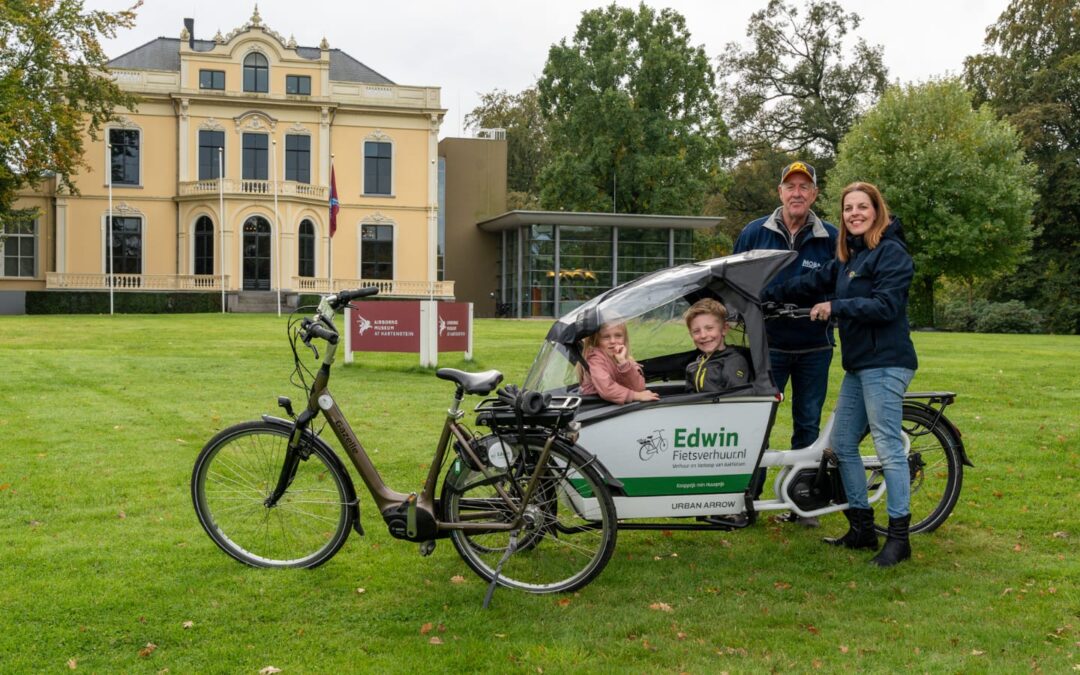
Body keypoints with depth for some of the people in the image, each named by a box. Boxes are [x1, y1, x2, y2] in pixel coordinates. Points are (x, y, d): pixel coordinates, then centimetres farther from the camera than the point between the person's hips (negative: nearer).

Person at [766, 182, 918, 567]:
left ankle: (899, 538, -2)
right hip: (858, 363, 10)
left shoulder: (891, 253, -9)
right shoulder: (850, 257, 18)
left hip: (885, 363, -10)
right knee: (842, 445, 11)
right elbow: (812, 283, 24)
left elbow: (886, 305, -19)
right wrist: (768, 297, 23)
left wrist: (835, 308, -19)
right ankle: (862, 529, 20)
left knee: (888, 446, -8)